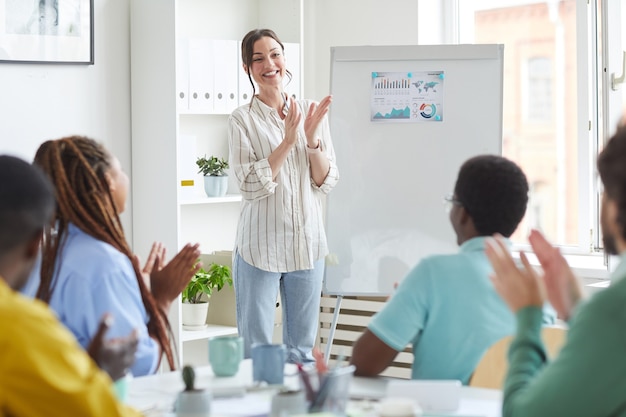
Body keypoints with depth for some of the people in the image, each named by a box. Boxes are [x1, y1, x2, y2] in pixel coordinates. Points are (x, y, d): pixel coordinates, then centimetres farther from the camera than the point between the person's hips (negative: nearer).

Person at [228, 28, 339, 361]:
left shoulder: (311, 112, 5)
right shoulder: (242, 119, -5)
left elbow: (326, 183, 2)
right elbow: (252, 186, -13)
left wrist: (312, 139, -13)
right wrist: (288, 141, -19)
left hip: (308, 244, 4)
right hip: (260, 248, -3)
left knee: (303, 349, 13)